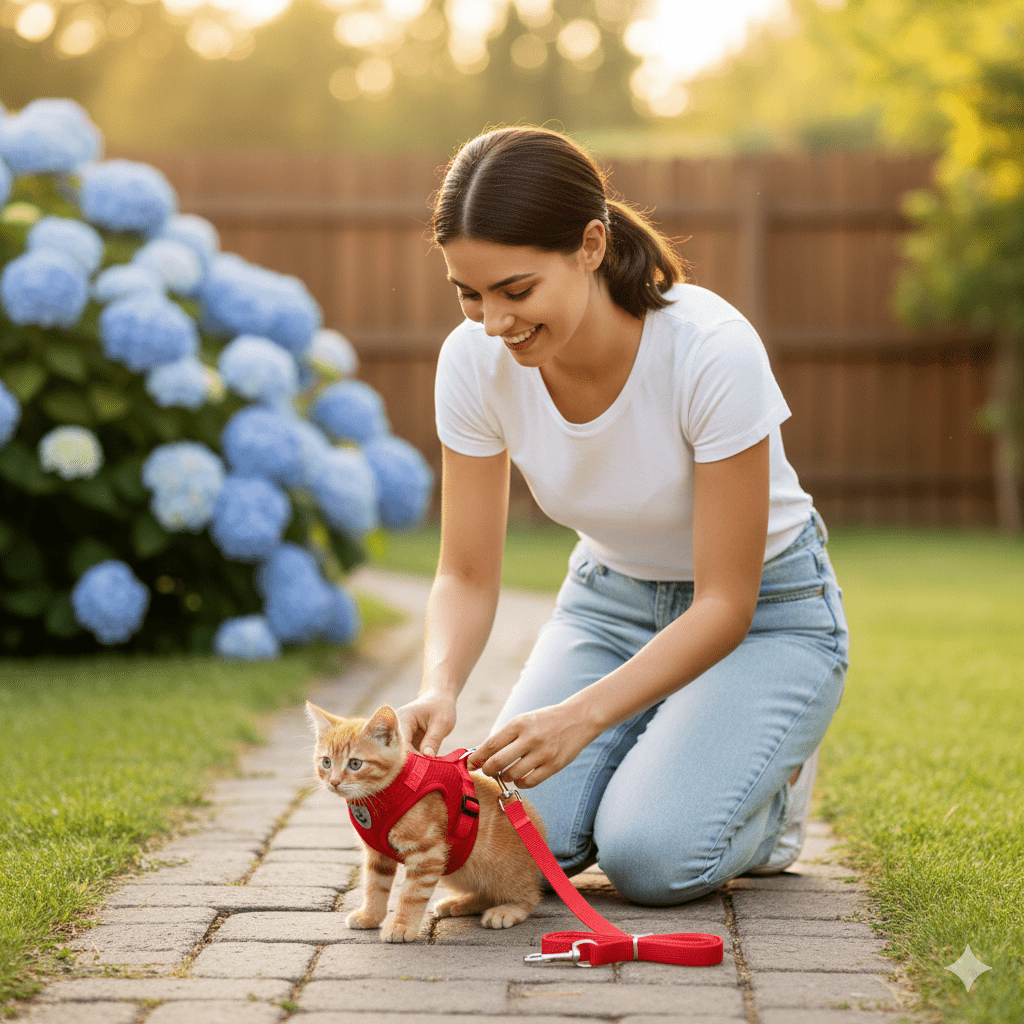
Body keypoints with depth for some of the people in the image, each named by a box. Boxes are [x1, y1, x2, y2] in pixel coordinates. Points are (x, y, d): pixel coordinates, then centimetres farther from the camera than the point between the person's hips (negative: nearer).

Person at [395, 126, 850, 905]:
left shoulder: (712, 351, -32)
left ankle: (772, 784, 7)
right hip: (611, 599, 4)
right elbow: (467, 575, -10)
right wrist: (440, 687, -31)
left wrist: (582, 715, -38)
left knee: (649, 854, -25)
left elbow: (726, 603, -25)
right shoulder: (474, 360, -19)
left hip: (764, 609, -4)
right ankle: (644, 748, 13)